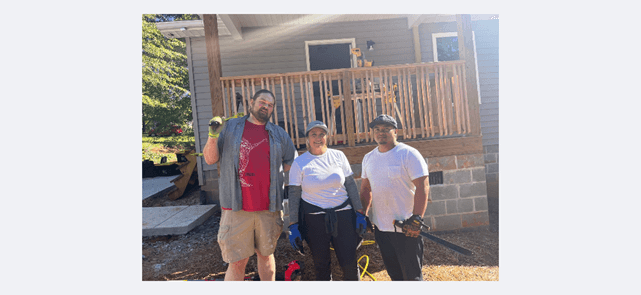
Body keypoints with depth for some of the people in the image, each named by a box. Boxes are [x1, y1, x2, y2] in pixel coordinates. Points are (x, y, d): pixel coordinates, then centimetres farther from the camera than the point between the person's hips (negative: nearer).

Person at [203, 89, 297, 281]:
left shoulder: (279, 134, 10)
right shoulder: (230, 127, 7)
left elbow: (292, 163, 15)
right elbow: (210, 159, 5)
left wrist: (272, 173, 4)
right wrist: (213, 136, -10)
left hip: (269, 207, 2)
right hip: (236, 207, -2)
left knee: (266, 255, 18)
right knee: (237, 262, 2)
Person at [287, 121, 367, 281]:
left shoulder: (338, 155, 3)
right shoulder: (299, 163, -2)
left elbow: (351, 185, 5)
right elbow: (294, 195, -2)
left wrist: (360, 213, 2)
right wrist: (293, 226, -4)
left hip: (343, 214, 1)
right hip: (313, 218, -1)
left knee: (349, 264, 6)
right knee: (321, 264, 12)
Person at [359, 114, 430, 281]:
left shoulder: (408, 154, -10)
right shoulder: (368, 158, 8)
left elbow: (422, 187, -15)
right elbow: (366, 188, 15)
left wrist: (416, 220, -19)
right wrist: (364, 215, 8)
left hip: (406, 227, -5)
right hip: (379, 226, 6)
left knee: (411, 274, 5)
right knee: (394, 272, 19)